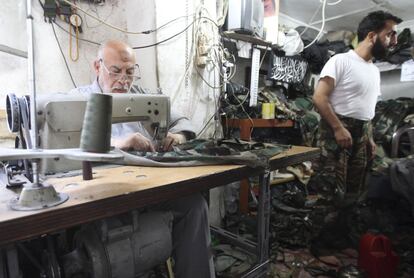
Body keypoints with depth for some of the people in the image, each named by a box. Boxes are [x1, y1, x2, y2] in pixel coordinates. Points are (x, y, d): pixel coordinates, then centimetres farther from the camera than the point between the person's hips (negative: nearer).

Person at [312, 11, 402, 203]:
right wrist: (338, 128, -20)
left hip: (362, 133, 8)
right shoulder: (341, 60, -9)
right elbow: (319, 97, -18)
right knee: (331, 192, -11)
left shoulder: (374, 70, 18)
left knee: (355, 191, 13)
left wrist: (370, 137, 18)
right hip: (336, 131, -8)